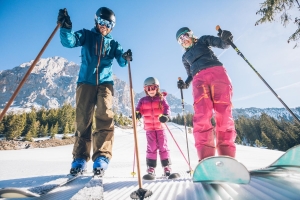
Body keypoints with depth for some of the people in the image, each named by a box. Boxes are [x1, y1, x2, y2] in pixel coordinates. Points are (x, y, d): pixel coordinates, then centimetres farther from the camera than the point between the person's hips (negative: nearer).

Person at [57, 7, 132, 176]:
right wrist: (66, 28, -22)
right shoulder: (87, 35, 16)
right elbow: (69, 41, -2)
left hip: (105, 82, 1)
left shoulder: (113, 44, 18)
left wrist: (126, 57, -19)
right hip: (86, 81, 0)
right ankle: (80, 158, 4)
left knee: (105, 116, -17)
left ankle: (102, 157, -16)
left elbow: (122, 62, 3)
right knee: (83, 119, -4)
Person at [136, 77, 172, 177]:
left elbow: (167, 108, -8)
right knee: (152, 147, 0)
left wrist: (165, 116, -29)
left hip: (160, 127, 0)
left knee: (163, 147, 5)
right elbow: (139, 109, 2)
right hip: (149, 128, 1)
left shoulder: (161, 98, 2)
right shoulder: (143, 100, 6)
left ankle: (167, 168, 15)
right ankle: (151, 169, 10)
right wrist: (137, 114, -22)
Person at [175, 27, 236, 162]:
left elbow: (223, 44, 12)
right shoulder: (185, 57, 32)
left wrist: (225, 39, -12)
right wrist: (185, 84, 12)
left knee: (224, 116, -15)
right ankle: (206, 160, -27)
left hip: (217, 72, -1)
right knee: (201, 117, -22)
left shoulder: (203, 41, 24)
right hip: (199, 79, 2)